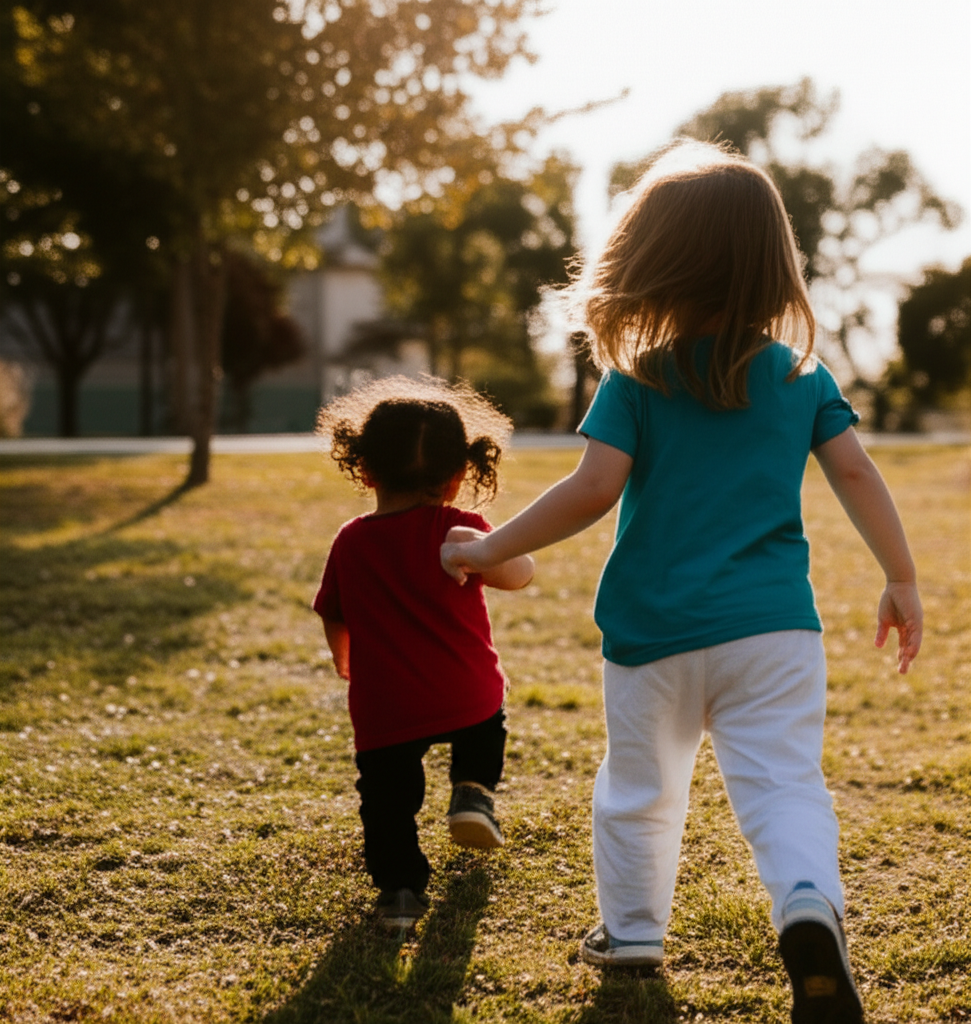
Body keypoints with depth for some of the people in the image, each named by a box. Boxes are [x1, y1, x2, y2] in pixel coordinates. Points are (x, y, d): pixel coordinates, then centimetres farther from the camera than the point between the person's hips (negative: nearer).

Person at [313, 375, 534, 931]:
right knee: (485, 727, 32)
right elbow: (519, 574, -22)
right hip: (467, 694, -1)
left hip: (383, 709, 1)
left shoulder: (350, 542, 2)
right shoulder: (457, 529, -9)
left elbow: (334, 620, 14)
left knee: (387, 799, 14)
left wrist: (345, 663, 32)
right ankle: (474, 790, 15)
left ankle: (400, 885, 6)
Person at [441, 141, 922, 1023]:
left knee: (642, 787, 18)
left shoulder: (636, 380, -5)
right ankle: (811, 905, -27)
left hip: (656, 628, -1)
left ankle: (633, 928, 32)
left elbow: (594, 490, -12)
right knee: (784, 782, -1)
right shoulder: (803, 374, 4)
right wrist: (903, 583, 9)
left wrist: (489, 551, -4)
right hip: (774, 625, 1)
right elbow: (857, 474, 1)